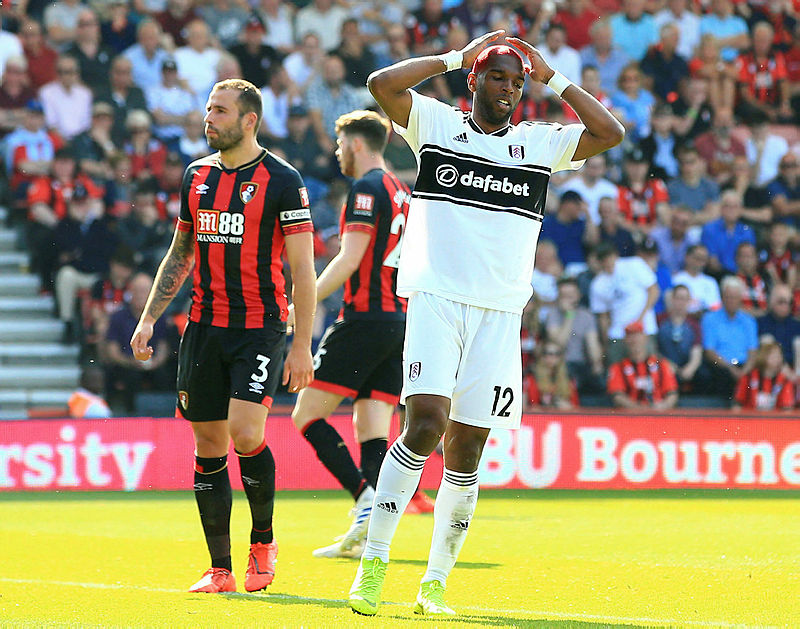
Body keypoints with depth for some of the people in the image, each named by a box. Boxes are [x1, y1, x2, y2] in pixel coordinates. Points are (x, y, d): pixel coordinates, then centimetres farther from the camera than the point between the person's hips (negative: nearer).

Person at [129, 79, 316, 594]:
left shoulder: (282, 180, -5)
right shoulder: (197, 175, 11)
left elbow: (303, 270, -6)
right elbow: (180, 255, 21)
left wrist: (302, 345, -11)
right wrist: (149, 319, 13)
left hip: (260, 325, -5)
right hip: (204, 326, 5)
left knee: (246, 433, -19)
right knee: (209, 447, 3)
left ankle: (264, 539, 5)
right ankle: (220, 570, 9)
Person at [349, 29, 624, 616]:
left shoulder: (541, 143, 14)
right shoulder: (436, 123, 7)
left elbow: (610, 132, 3)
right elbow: (382, 83, -7)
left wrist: (553, 78, 7)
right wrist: (457, 56, 0)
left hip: (500, 313, 3)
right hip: (436, 299, -3)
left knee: (466, 451, 3)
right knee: (426, 424, -20)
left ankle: (435, 584, 11)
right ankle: (373, 563, -12)